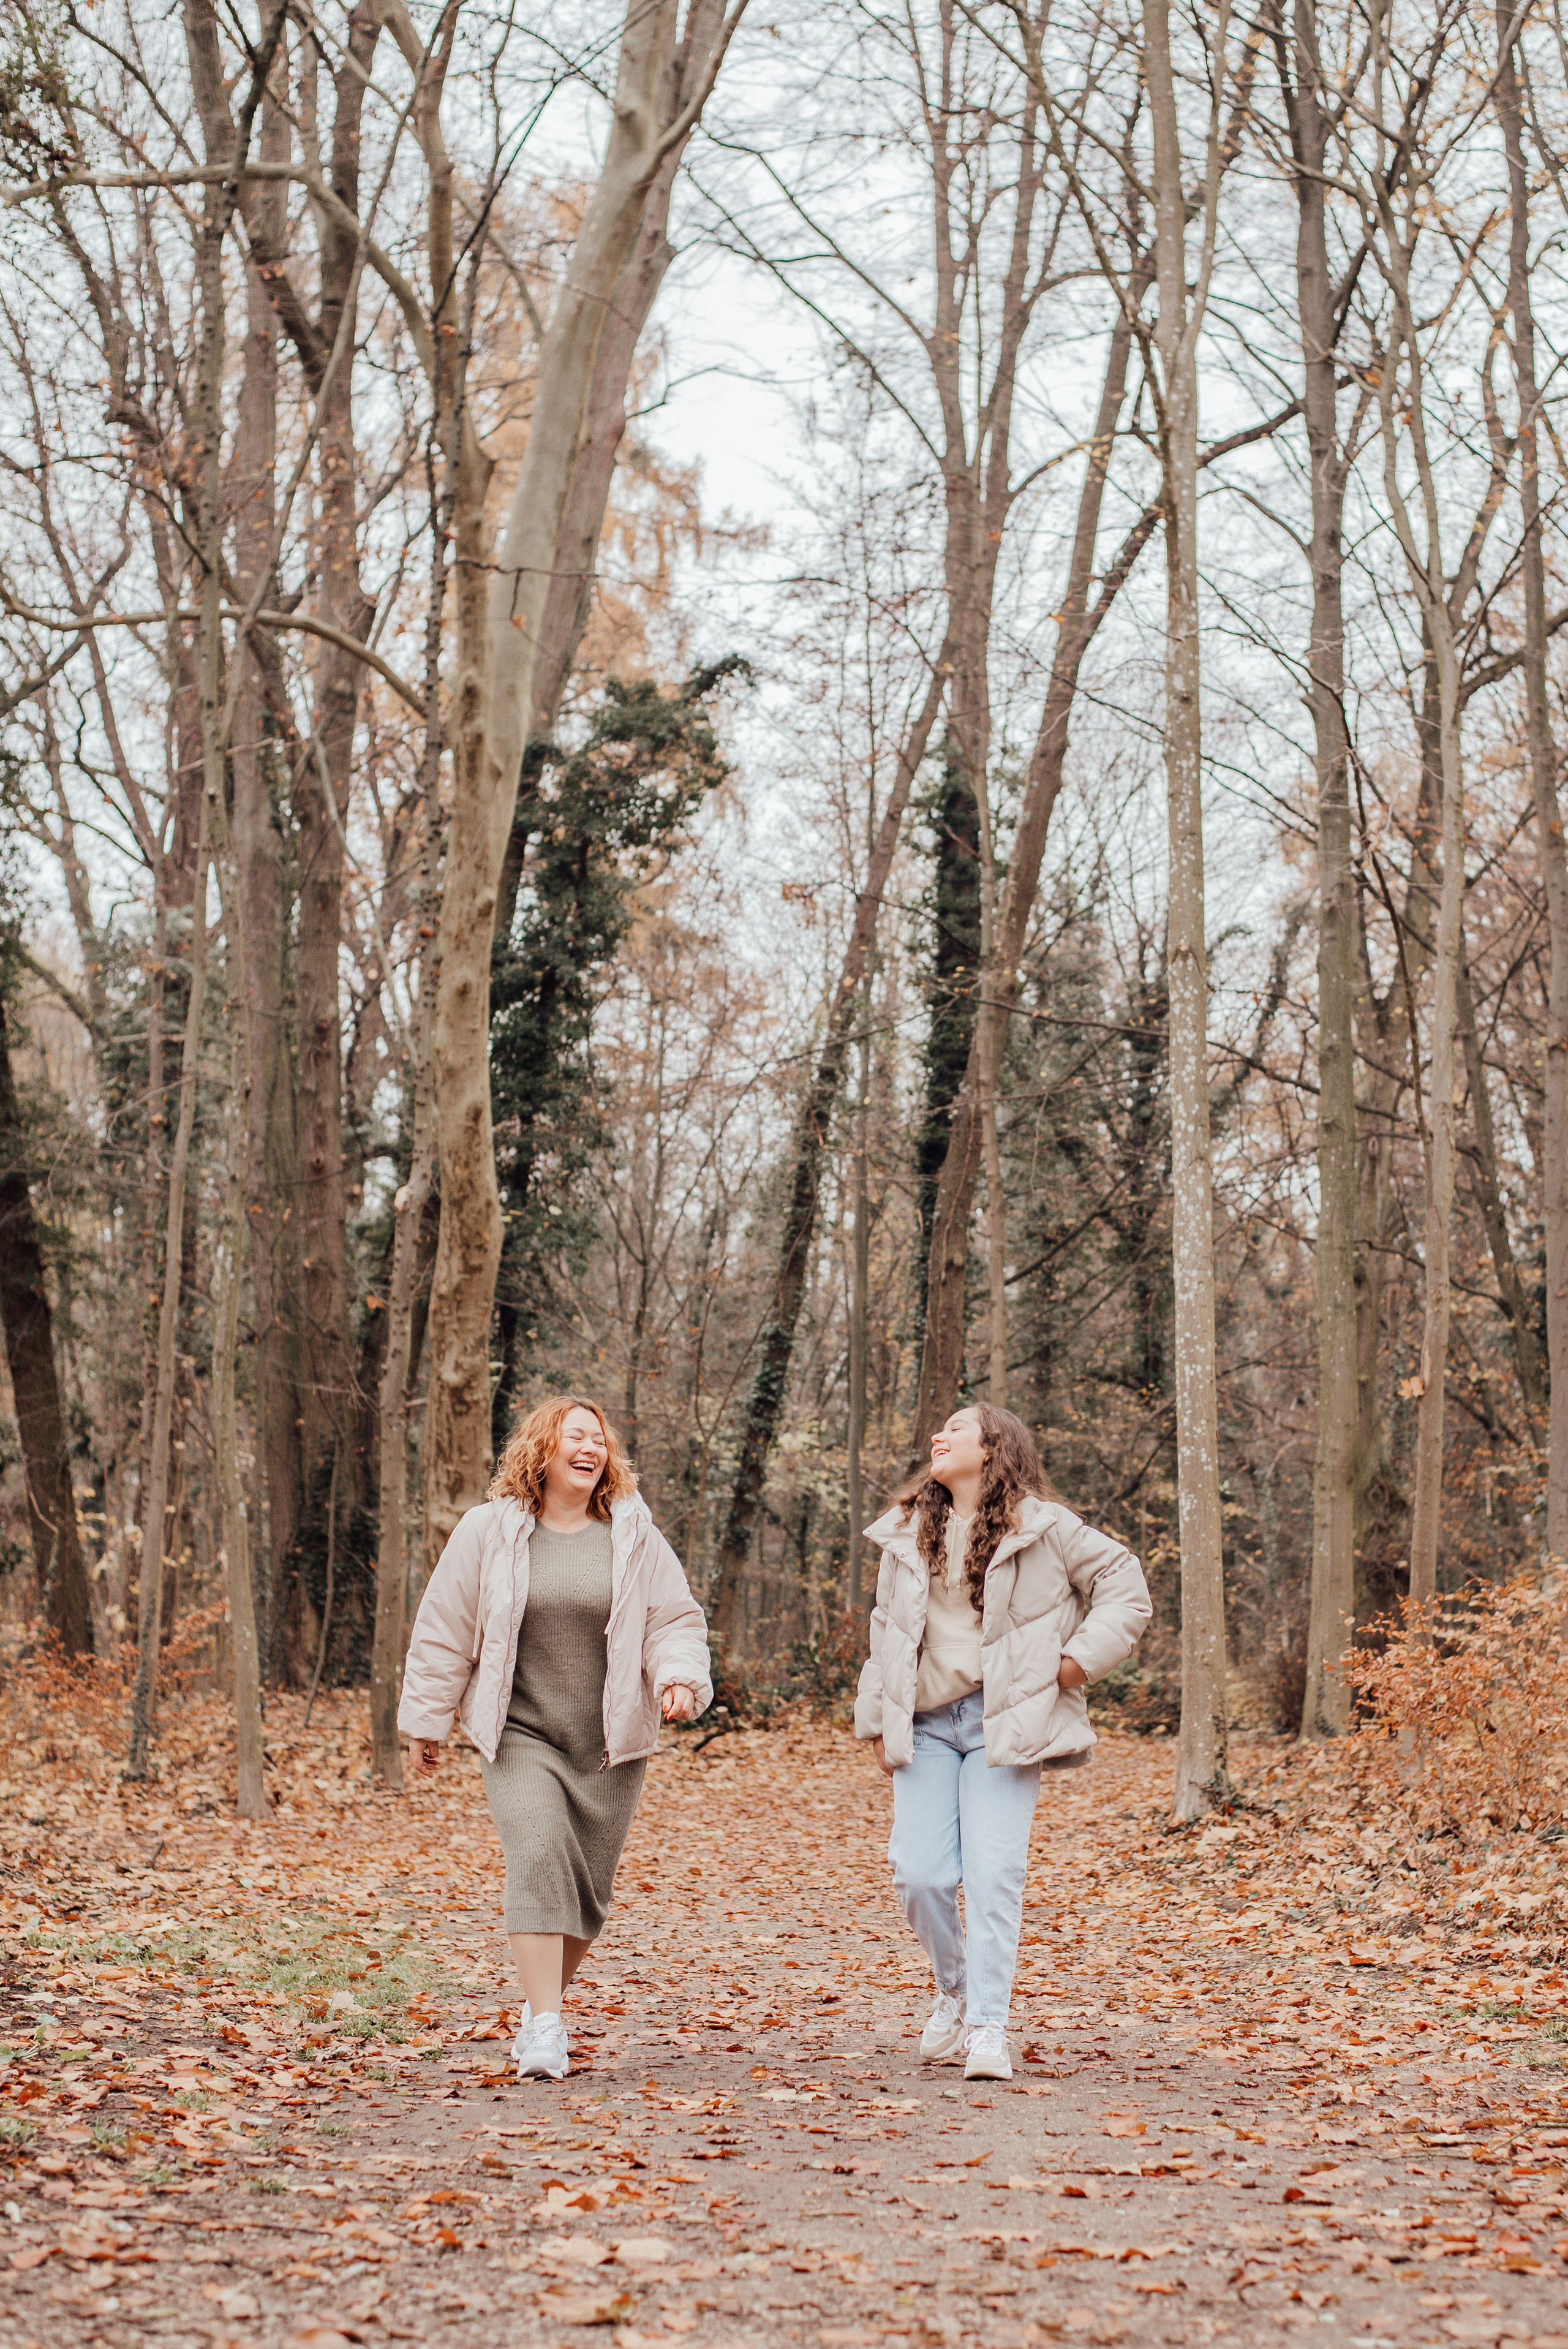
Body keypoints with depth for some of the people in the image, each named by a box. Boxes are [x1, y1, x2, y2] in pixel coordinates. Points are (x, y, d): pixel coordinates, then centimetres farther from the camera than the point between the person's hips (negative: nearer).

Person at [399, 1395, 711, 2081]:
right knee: (539, 1859, -20)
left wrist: (680, 1675, -11)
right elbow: (444, 1630, 7)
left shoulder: (634, 1536, 5)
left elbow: (675, 1619, 9)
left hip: (610, 1744, 2)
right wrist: (425, 1720, 9)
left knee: (587, 1886, 4)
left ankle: (539, 2005, 26)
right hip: (520, 1735, -2)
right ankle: (545, 2032, -19)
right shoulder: (490, 1530, 1)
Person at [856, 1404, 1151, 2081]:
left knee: (993, 1874, -11)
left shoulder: (1043, 1527, 0)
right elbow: (884, 1629, 20)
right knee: (920, 1873, -5)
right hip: (925, 1724, 4)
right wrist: (875, 1719, 16)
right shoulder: (908, 1534, 13)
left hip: (1005, 1722, -3)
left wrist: (1082, 1657, -5)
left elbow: (1125, 1585, 5)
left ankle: (988, 2027, -1)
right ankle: (954, 1992, 21)